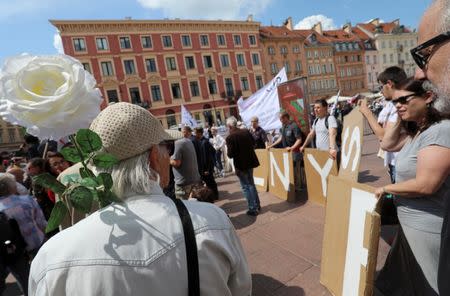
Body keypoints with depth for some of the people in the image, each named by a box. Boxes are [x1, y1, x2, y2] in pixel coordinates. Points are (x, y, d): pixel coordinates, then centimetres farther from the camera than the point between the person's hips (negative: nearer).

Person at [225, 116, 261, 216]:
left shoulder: (230, 138, -20)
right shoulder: (246, 131, -2)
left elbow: (230, 154, -19)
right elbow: (253, 143, 10)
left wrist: (228, 151, 0)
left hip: (240, 164, -6)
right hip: (250, 161, 6)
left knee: (245, 187, 6)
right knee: (251, 184, 22)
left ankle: (253, 209, 12)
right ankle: (257, 205, 32)